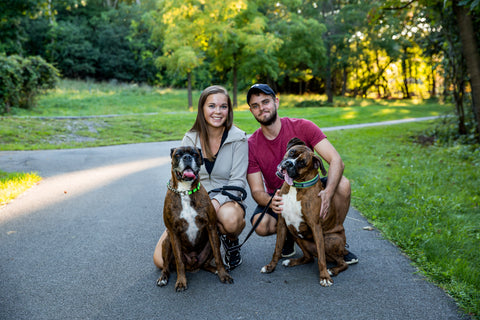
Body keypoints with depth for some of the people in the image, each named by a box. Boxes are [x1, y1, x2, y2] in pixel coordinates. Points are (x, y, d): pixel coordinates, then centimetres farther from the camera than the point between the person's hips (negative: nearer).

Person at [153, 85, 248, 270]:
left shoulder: (238, 139, -7)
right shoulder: (190, 139, 0)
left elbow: (238, 182, -11)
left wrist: (216, 202, -28)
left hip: (226, 201, -2)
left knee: (230, 217, -42)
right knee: (161, 260, -13)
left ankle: (231, 243, -2)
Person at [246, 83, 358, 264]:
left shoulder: (302, 127, -14)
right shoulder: (251, 145, -11)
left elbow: (336, 161, -22)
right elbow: (257, 190, -12)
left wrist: (328, 192, -41)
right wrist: (270, 202, -37)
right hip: (278, 197, 0)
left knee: (342, 184, -29)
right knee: (260, 225, -31)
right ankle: (290, 232, 6)